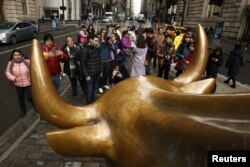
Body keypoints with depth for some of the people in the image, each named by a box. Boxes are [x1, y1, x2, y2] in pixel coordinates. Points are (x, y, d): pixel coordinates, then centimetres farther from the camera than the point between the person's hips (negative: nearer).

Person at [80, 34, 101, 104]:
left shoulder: (98, 49, 5)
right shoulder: (85, 50, -14)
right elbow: (82, 63, -15)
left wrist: (100, 70, 11)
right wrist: (86, 75, -16)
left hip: (97, 73, 6)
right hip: (89, 74, -6)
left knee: (94, 89, 19)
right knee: (89, 90, 6)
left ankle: (93, 102, 36)